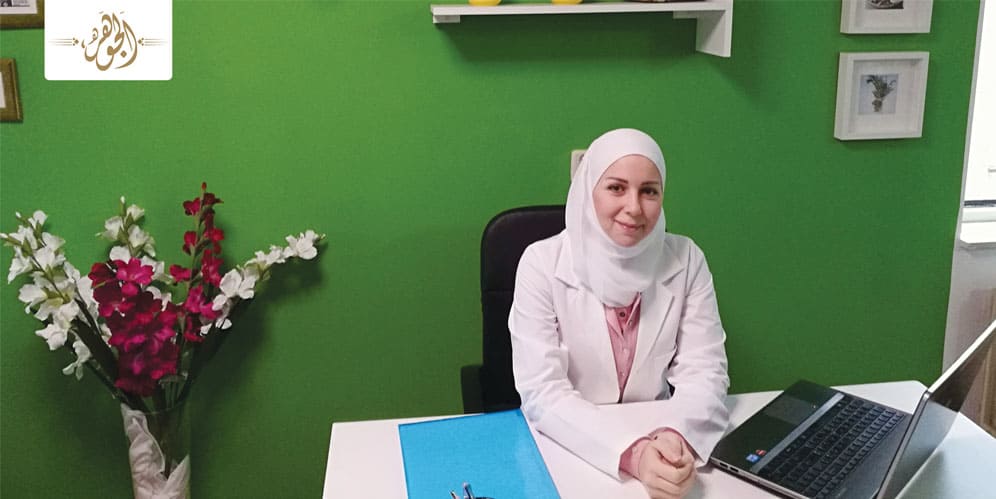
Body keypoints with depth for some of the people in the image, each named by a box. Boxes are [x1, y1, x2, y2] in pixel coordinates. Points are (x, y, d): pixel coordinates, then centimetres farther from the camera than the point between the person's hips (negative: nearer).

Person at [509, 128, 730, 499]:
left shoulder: (686, 260, -4)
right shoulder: (543, 263, -12)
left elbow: (704, 372, -6)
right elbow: (541, 393, -17)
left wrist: (675, 436, -27)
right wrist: (631, 453, -31)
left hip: (654, 444, 3)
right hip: (566, 448, -2)